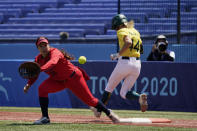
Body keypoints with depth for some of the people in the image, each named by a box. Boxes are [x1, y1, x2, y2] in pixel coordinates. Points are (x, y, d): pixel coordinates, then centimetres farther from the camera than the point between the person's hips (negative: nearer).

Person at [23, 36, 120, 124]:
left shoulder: (55, 52, -29)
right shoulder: (38, 59, -6)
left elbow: (52, 62, -51)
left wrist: (40, 69, -68)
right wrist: (28, 84, -16)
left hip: (73, 78, -6)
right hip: (58, 81, 6)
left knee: (89, 100, 1)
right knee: (42, 89, -18)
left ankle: (108, 113, 24)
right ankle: (45, 118, -15)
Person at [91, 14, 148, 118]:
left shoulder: (122, 31, -5)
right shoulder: (135, 32, 17)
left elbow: (128, 42, -26)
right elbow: (141, 50, 21)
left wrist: (118, 54, -18)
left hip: (124, 62, -6)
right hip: (137, 64, 6)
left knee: (109, 88, 14)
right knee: (124, 93, 11)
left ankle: (99, 110, 21)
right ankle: (139, 97, -19)